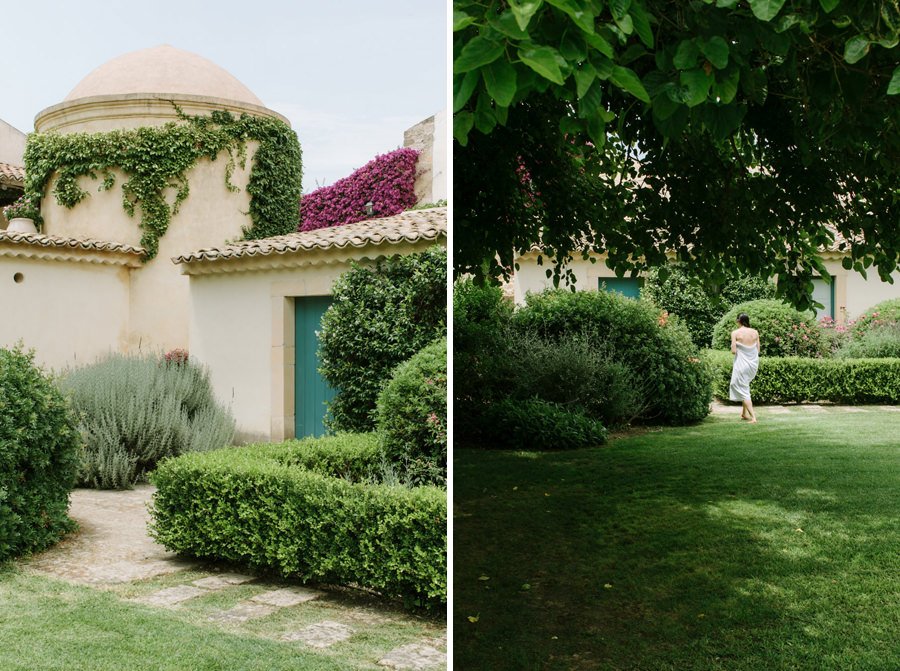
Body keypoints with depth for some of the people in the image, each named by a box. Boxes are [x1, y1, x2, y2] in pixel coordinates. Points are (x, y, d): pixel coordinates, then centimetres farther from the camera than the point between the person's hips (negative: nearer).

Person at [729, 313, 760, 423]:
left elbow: (733, 351, -13)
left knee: (743, 390, 3)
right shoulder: (755, 332, 2)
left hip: (742, 363, -5)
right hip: (754, 364, 5)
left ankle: (753, 417, -6)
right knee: (745, 386, 26)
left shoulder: (735, 333, -10)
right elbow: (758, 350, 6)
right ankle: (744, 413, 26)